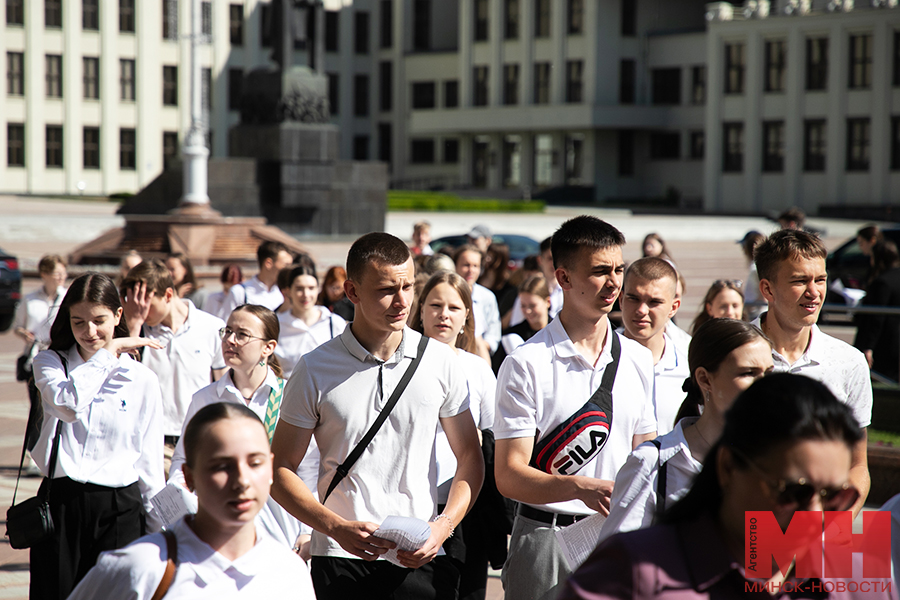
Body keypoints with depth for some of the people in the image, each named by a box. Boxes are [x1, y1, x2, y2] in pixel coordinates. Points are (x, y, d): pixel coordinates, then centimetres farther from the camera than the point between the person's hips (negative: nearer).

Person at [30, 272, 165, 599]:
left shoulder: (142, 379, 4)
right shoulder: (49, 363, 6)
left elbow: (149, 462, 8)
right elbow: (68, 403, -18)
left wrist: (159, 530, 7)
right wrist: (109, 352, -11)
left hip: (120, 508, 0)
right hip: (61, 502, 0)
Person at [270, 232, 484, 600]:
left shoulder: (441, 362, 3)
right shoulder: (315, 370, -2)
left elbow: (469, 458, 9)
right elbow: (281, 471, 0)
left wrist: (444, 525, -7)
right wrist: (337, 527, -14)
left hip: (421, 560, 1)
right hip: (340, 561, -1)